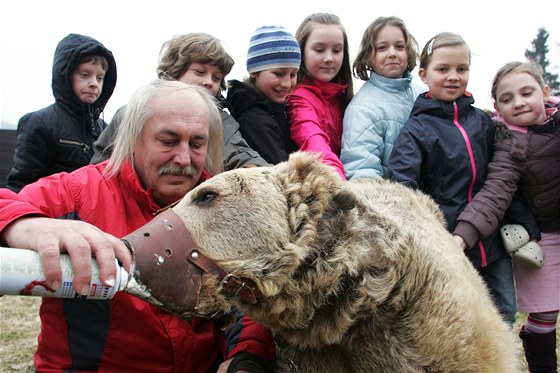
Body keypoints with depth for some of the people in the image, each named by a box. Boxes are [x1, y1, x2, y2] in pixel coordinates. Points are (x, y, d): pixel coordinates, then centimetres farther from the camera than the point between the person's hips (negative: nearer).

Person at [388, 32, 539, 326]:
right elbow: (402, 189, -16)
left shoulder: (482, 121, 9)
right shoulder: (416, 130, -7)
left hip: (492, 242, 5)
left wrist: (522, 225, 10)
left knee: (504, 315, 13)